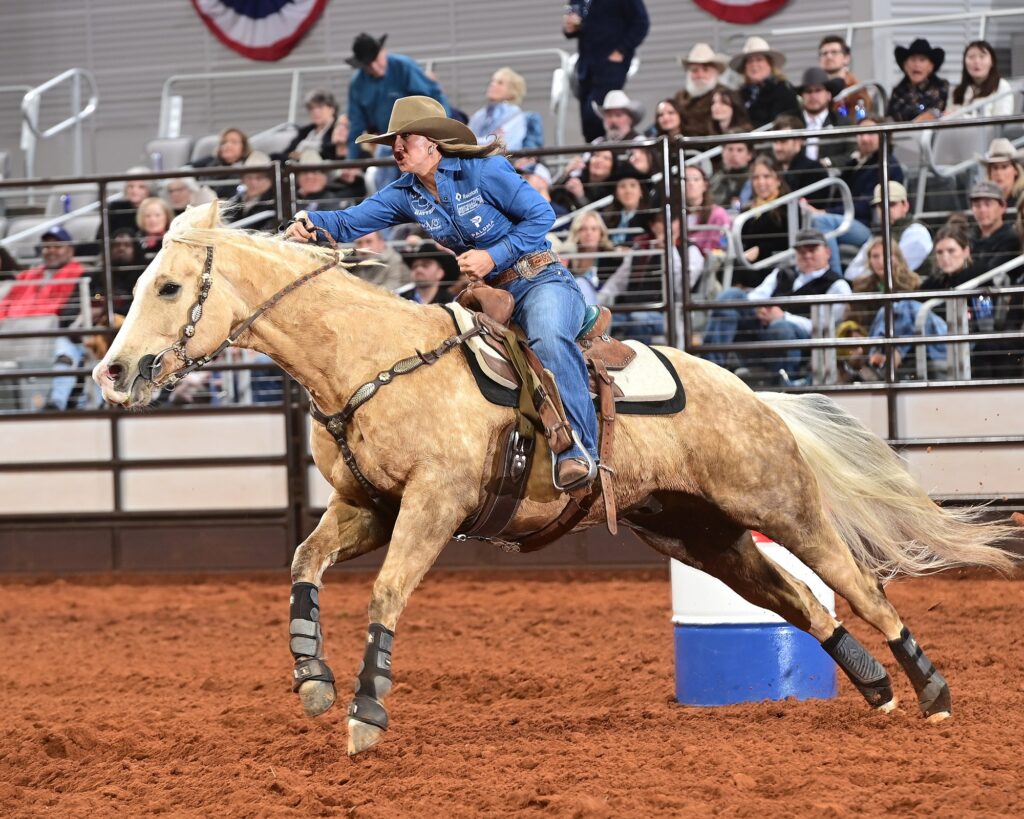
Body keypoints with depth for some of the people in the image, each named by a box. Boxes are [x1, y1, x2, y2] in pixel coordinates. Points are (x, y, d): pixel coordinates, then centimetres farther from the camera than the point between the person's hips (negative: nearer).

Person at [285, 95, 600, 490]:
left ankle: (578, 447, -37)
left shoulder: (485, 172, -12)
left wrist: (493, 256, -19)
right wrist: (311, 222, -26)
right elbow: (351, 222, -5)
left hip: (541, 282, -7)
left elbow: (541, 214, -11)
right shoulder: (405, 194, 4)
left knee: (547, 337, -37)